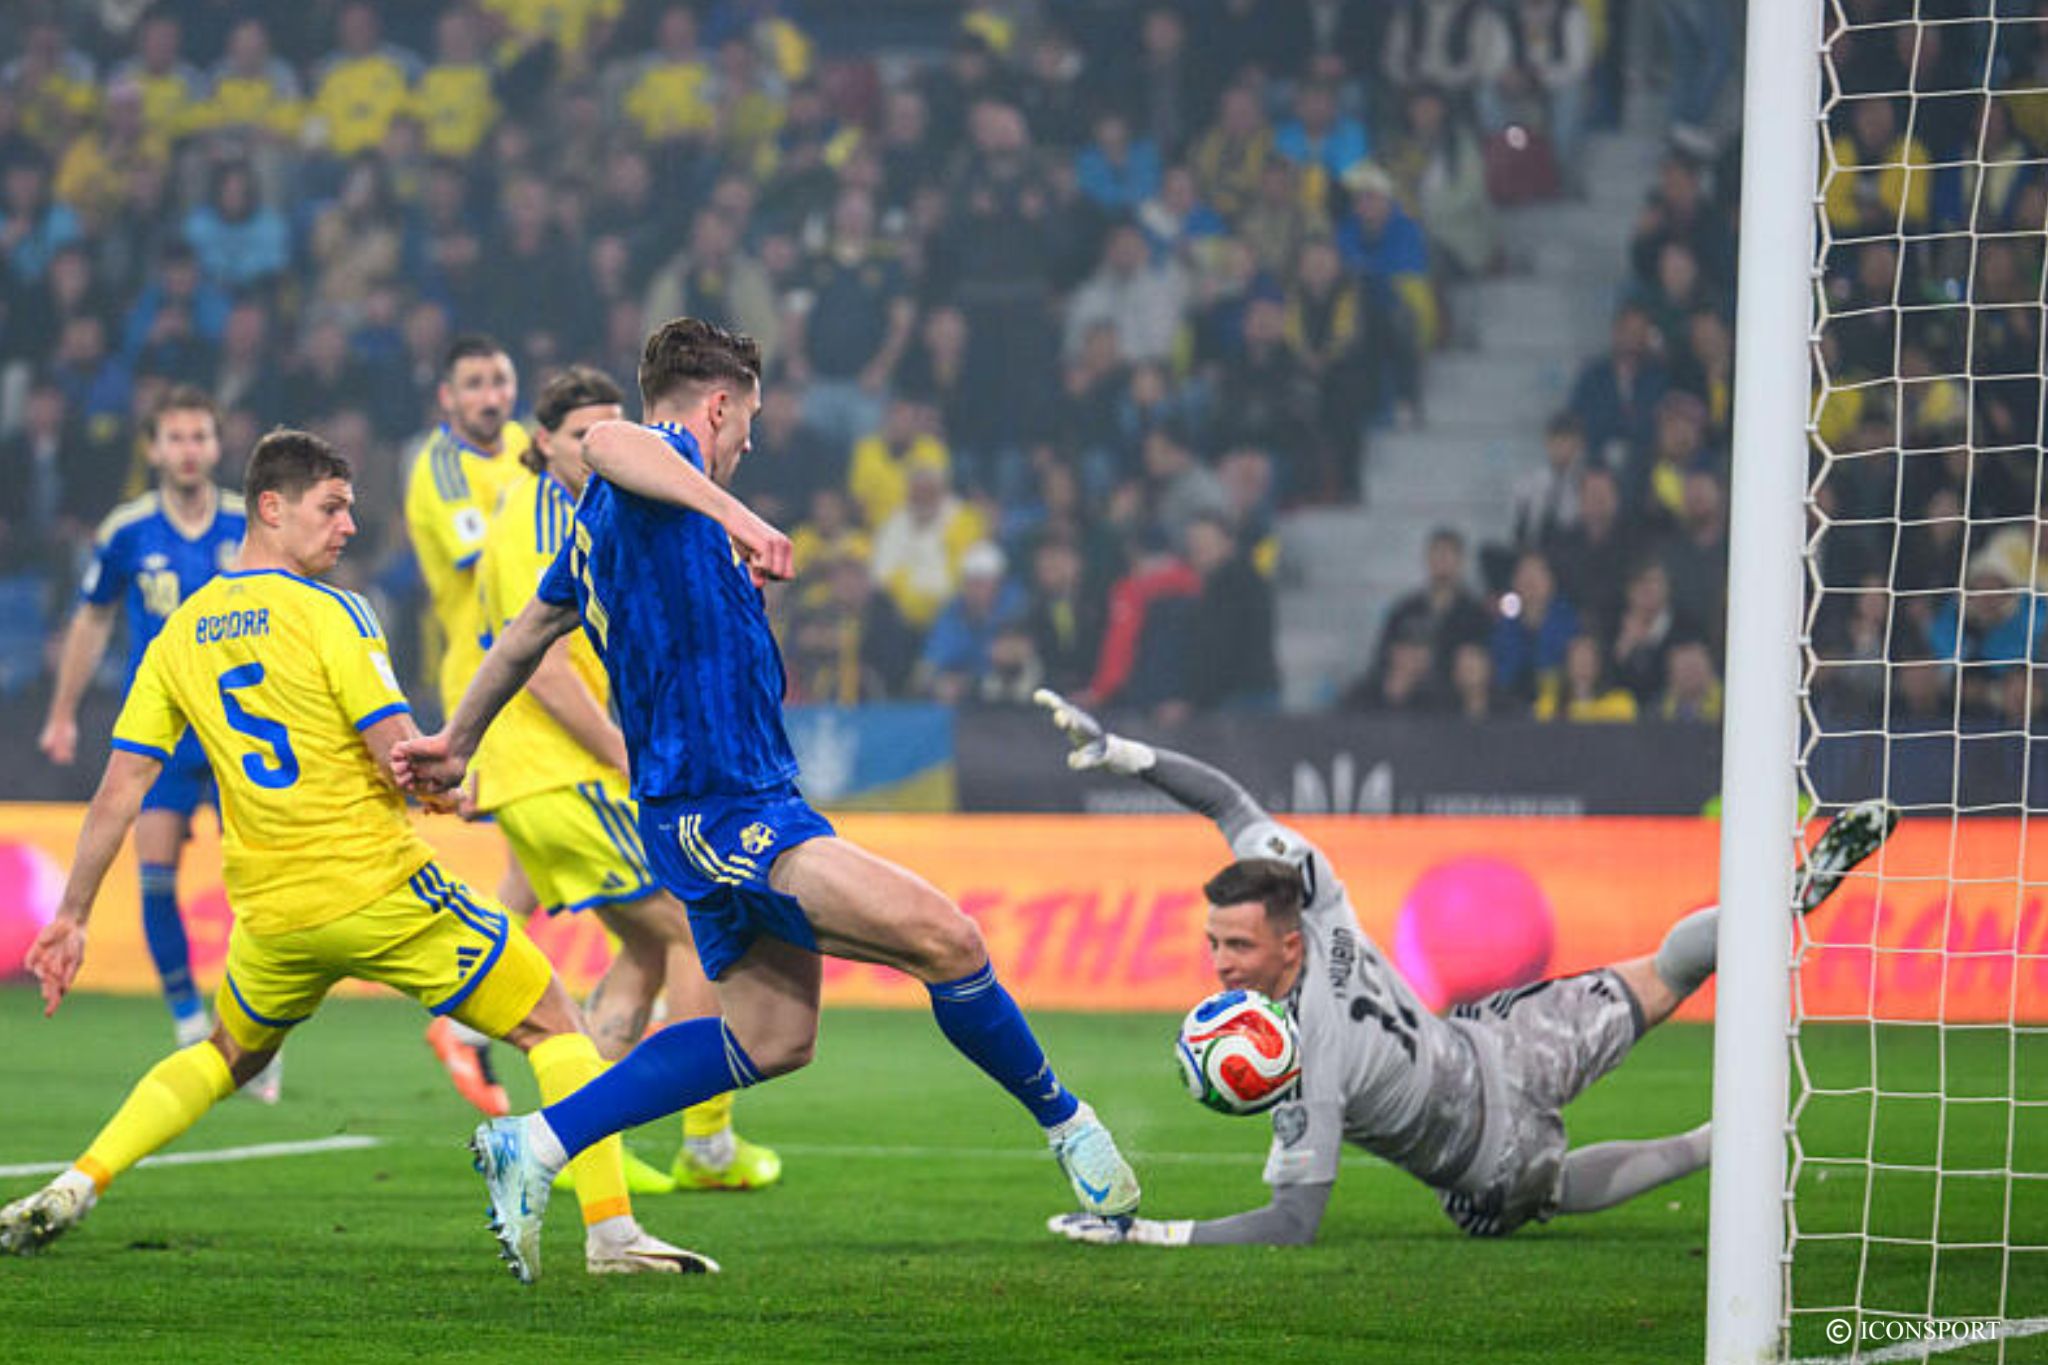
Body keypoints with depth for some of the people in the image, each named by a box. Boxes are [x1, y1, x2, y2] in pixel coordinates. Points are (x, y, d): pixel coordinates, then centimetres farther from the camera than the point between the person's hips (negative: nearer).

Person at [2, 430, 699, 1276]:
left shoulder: (179, 637, 7)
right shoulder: (331, 615, -9)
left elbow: (117, 793, 6)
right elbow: (403, 758, -17)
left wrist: (71, 918, 11)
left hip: (270, 913, 5)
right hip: (379, 889, -5)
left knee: (228, 1057, 31)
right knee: (551, 1023, 5)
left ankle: (75, 1188, 15)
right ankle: (611, 1231, -6)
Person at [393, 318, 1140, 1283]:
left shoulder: (603, 516, 21)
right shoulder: (664, 465, -8)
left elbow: (530, 630, 33)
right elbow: (606, 439, -33)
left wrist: (457, 744, 45)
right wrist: (730, 514, -45)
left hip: (733, 809, 11)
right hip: (723, 811, -11)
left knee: (772, 1038, 13)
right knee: (946, 940, -19)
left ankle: (536, 1145, 15)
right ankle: (1066, 1125, -7)